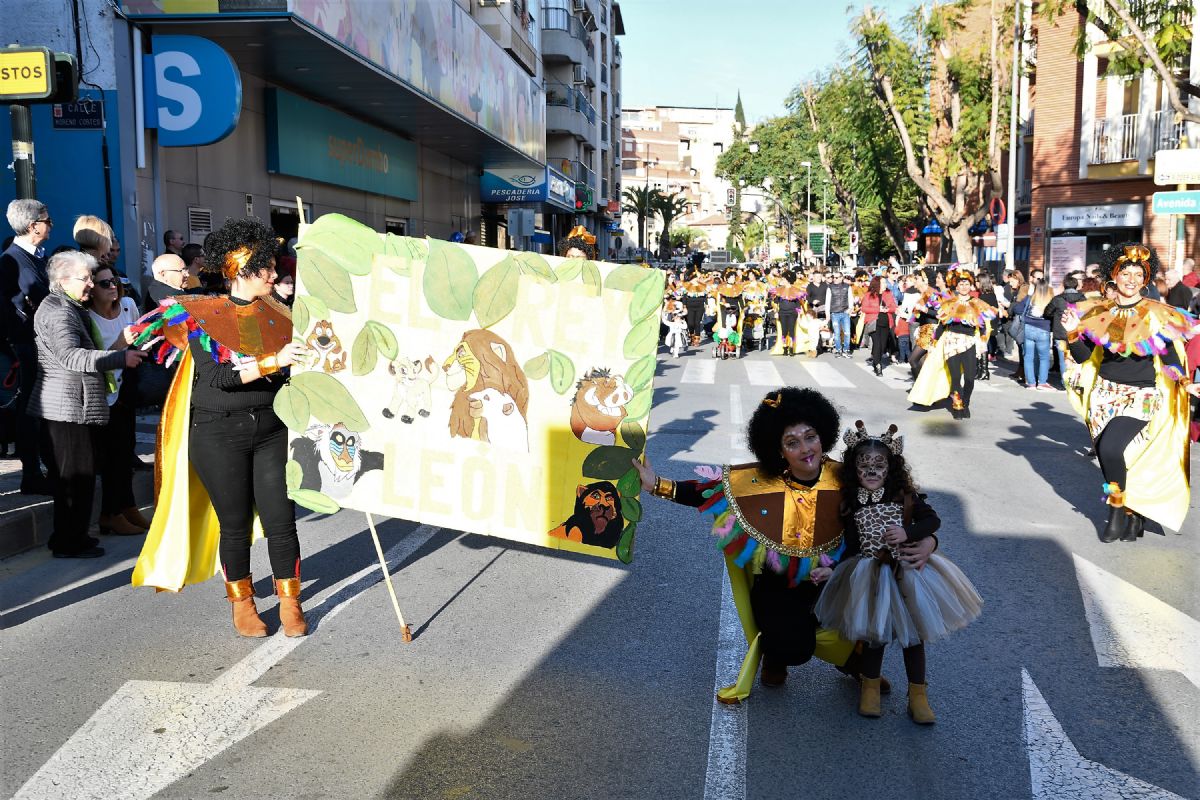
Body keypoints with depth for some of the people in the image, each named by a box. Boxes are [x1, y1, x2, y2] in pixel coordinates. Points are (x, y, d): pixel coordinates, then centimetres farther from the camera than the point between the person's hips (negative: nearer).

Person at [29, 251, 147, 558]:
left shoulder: (71, 309, 21)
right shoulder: (57, 311, -13)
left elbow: (84, 354, 22)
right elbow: (70, 357, -25)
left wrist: (120, 343, 9)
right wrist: (121, 357, -25)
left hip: (76, 405, 11)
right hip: (68, 405, -11)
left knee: (76, 475, 15)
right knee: (77, 475, -5)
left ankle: (69, 537, 24)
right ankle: (69, 543, 3)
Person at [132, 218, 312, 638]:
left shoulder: (277, 314, 6)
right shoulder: (201, 314, -5)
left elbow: (293, 372, 12)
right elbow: (217, 374, -18)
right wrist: (273, 362, -25)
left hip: (271, 429, 3)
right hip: (219, 433, -3)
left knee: (281, 518, -1)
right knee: (235, 523, 6)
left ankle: (290, 602, 15)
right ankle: (242, 604, 24)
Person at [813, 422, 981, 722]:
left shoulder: (904, 496, -6)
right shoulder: (850, 504, -5)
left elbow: (933, 520, -2)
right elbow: (849, 545, 4)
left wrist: (907, 533, -17)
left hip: (906, 573, 1)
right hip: (869, 577, -1)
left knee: (912, 632, 8)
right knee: (874, 632, 6)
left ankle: (918, 694, 22)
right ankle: (870, 688, 27)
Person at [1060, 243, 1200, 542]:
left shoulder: (1158, 315, -4)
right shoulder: (1099, 312, 4)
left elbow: (1171, 359, -3)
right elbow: (1084, 356, 4)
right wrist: (1073, 333, -12)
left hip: (1142, 397, -4)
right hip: (1105, 395, 4)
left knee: (1111, 448, -22)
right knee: (1105, 455, 2)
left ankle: (1119, 512, -1)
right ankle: (1134, 515, 23)